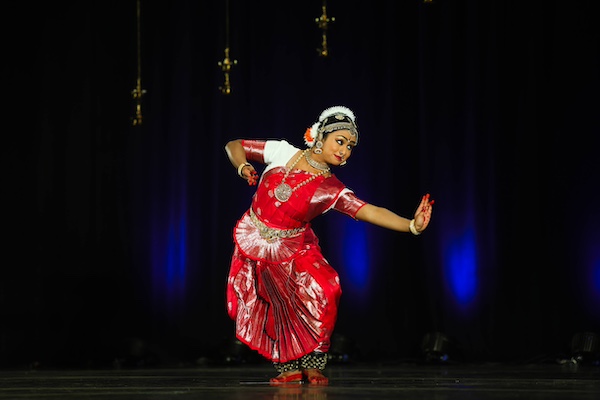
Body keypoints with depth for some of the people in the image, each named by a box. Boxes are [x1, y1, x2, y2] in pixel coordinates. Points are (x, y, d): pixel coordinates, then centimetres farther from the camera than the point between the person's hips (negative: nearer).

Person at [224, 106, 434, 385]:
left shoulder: (332, 191, -9)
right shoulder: (282, 153, -7)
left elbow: (370, 212, -21)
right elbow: (234, 146, 2)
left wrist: (412, 225, -33)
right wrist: (243, 167, -20)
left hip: (292, 250, 0)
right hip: (252, 244, 0)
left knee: (320, 294, -22)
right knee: (273, 312, -2)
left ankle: (313, 365, -6)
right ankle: (289, 368, 16)